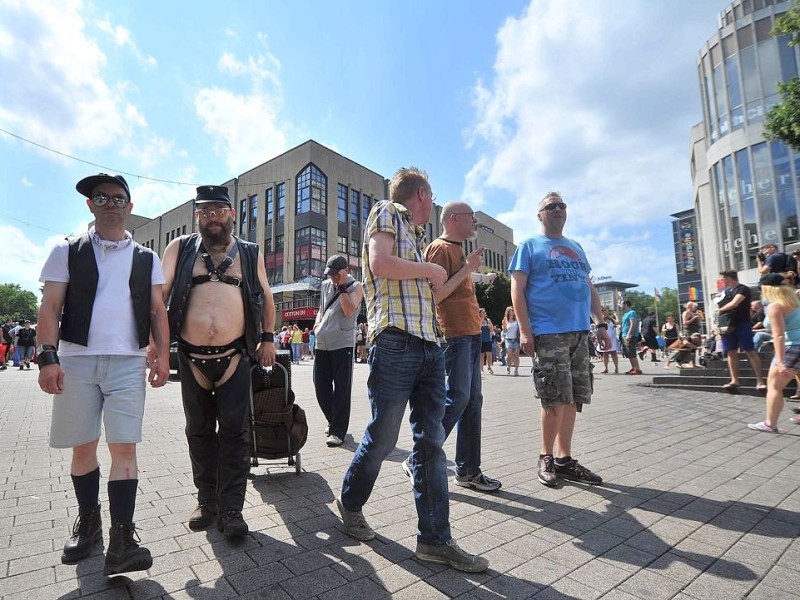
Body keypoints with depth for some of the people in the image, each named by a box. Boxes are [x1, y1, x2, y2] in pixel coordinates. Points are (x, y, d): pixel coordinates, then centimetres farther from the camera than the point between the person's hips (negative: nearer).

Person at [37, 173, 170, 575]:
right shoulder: (67, 251, 7)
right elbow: (50, 308, 1)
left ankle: (121, 542, -2)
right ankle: (87, 523, 30)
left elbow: (157, 311, 9)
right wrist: (48, 356, -10)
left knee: (124, 448, -5)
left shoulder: (147, 259, 10)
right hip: (76, 360, 0)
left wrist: (162, 354, 0)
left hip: (128, 362, 0)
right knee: (82, 448, 10)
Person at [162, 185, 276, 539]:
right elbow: (160, 293, 2)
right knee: (199, 431, 12)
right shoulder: (180, 248, 7)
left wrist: (267, 337, 4)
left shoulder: (249, 253, 8)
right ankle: (207, 501, 27)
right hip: (192, 358, 1)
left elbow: (266, 297, 13)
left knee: (234, 430, -1)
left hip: (235, 356, -1)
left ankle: (231, 508, 8)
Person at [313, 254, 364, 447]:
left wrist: (342, 286, -12)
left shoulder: (356, 286, -1)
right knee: (321, 387, 11)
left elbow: (349, 310, -16)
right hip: (322, 344, 6)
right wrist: (317, 322, 8)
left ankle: (338, 431, 6)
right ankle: (333, 421, 31)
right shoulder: (325, 285, 15)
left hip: (342, 344, -6)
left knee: (341, 389, -3)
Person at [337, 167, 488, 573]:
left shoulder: (414, 234, 25)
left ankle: (434, 538, 16)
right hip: (396, 341, -8)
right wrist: (430, 270, -3)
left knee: (431, 442, 6)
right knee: (382, 437, 2)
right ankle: (350, 503, 29)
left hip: (429, 345, 8)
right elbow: (379, 263, -15)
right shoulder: (386, 212, 3)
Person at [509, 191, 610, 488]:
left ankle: (564, 459, 19)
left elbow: (590, 288, 22)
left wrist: (601, 324, 12)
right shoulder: (529, 246, 4)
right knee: (556, 400, -5)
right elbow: (517, 290, -4)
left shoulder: (576, 247, 22)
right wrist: (525, 330, -13)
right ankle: (546, 457, 14)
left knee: (572, 399, 8)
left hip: (579, 333, 6)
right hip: (548, 333, -6)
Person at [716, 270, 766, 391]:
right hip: (727, 324, 6)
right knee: (731, 352, 7)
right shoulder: (724, 290, 16)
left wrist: (720, 309, -2)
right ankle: (734, 380, 10)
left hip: (741, 323, -6)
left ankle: (760, 380, -5)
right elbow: (718, 305, 18)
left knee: (750, 351, -7)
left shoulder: (742, 289, -6)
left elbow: (734, 303, -17)